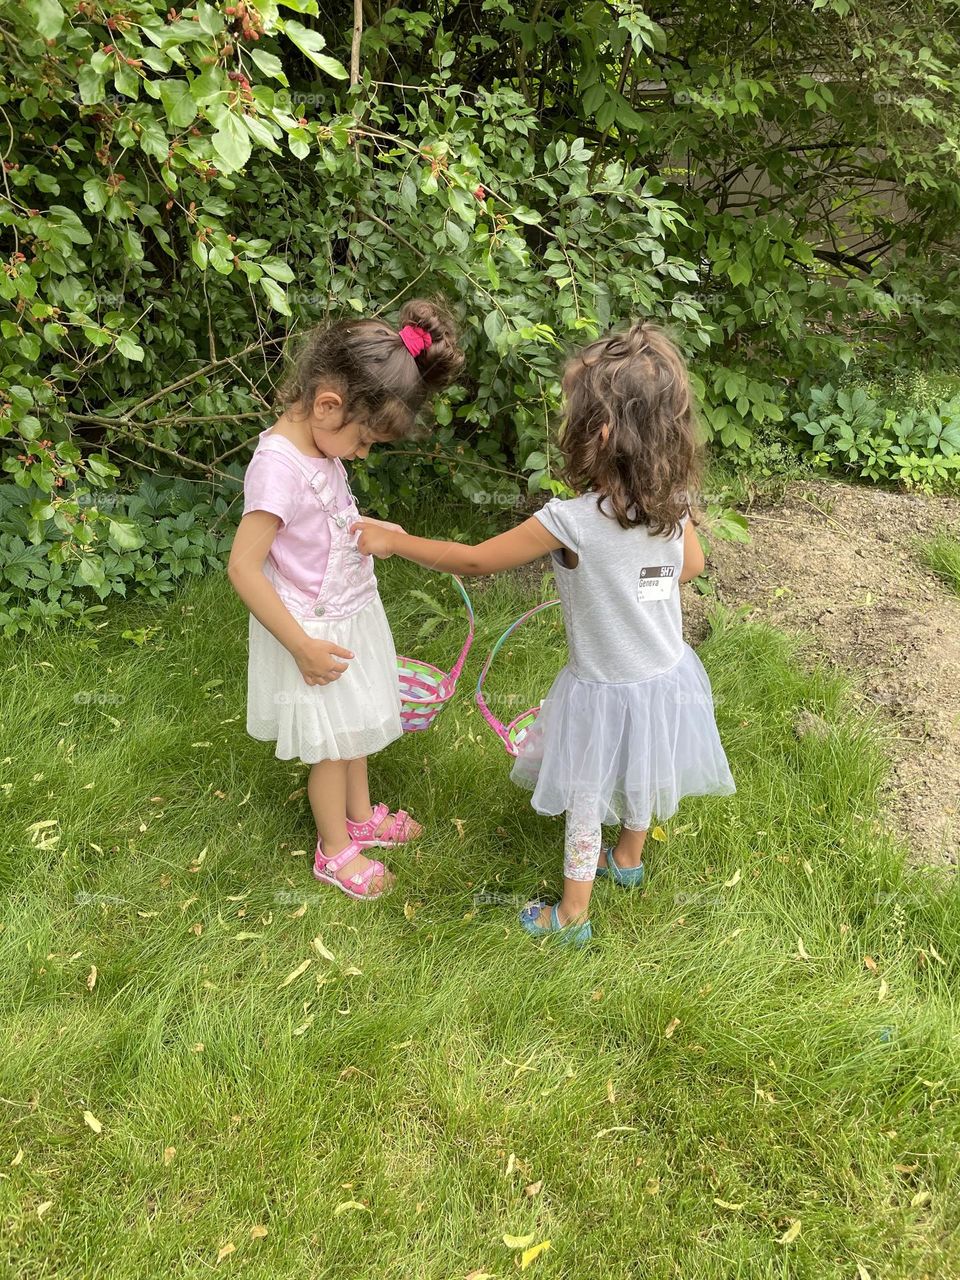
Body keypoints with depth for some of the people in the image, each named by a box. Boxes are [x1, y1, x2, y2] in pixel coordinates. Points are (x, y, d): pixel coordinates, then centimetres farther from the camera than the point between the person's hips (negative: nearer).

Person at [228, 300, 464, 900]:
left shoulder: (322, 445, -3)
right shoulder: (278, 466, -31)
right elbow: (243, 566, -29)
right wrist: (302, 645, -25)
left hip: (351, 614, 8)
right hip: (316, 633, -8)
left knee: (355, 729, 26)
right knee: (332, 745, 11)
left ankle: (361, 816, 48)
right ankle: (336, 851, 33)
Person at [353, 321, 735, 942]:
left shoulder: (570, 522, -32)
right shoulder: (673, 502, -15)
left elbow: (475, 561, -21)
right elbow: (692, 565, 7)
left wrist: (394, 540, -9)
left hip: (608, 692, -5)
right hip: (667, 675, 6)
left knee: (585, 803, 16)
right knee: (638, 777, 30)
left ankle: (573, 913, 35)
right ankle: (628, 858, 56)